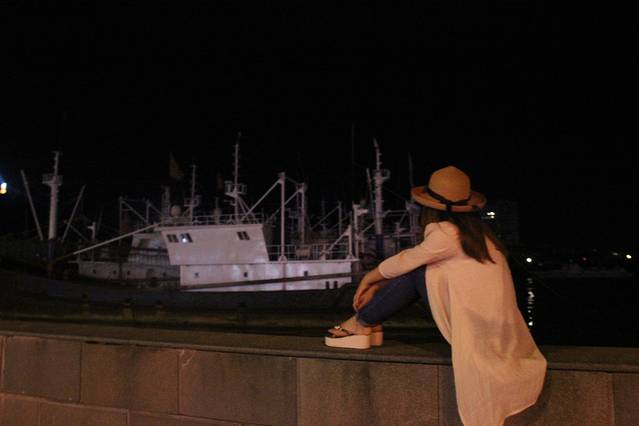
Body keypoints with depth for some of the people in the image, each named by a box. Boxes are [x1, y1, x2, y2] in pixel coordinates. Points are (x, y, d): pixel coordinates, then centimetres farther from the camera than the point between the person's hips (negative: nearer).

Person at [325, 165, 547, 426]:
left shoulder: (447, 234, -15)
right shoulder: (473, 230, 11)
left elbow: (404, 262, -2)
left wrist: (369, 278, 16)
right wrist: (379, 286, 19)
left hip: (477, 330, -9)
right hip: (497, 327, 9)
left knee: (416, 271, -6)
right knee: (420, 267, 10)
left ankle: (360, 324, 8)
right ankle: (368, 323, 15)